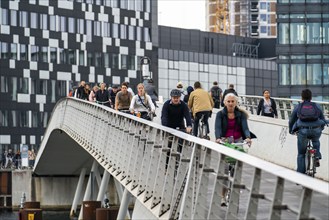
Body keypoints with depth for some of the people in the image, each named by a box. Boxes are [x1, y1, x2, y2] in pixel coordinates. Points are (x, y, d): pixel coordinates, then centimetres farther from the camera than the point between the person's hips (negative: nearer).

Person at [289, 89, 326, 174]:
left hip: (303, 131, -1)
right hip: (316, 131, 1)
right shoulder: (317, 106, 17)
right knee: (316, 141, 38)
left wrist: (291, 130, 42)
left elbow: (291, 121, 23)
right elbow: (323, 121, 24)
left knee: (301, 154, 14)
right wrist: (320, 129, 44)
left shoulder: (298, 107, 16)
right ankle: (317, 157, 18)